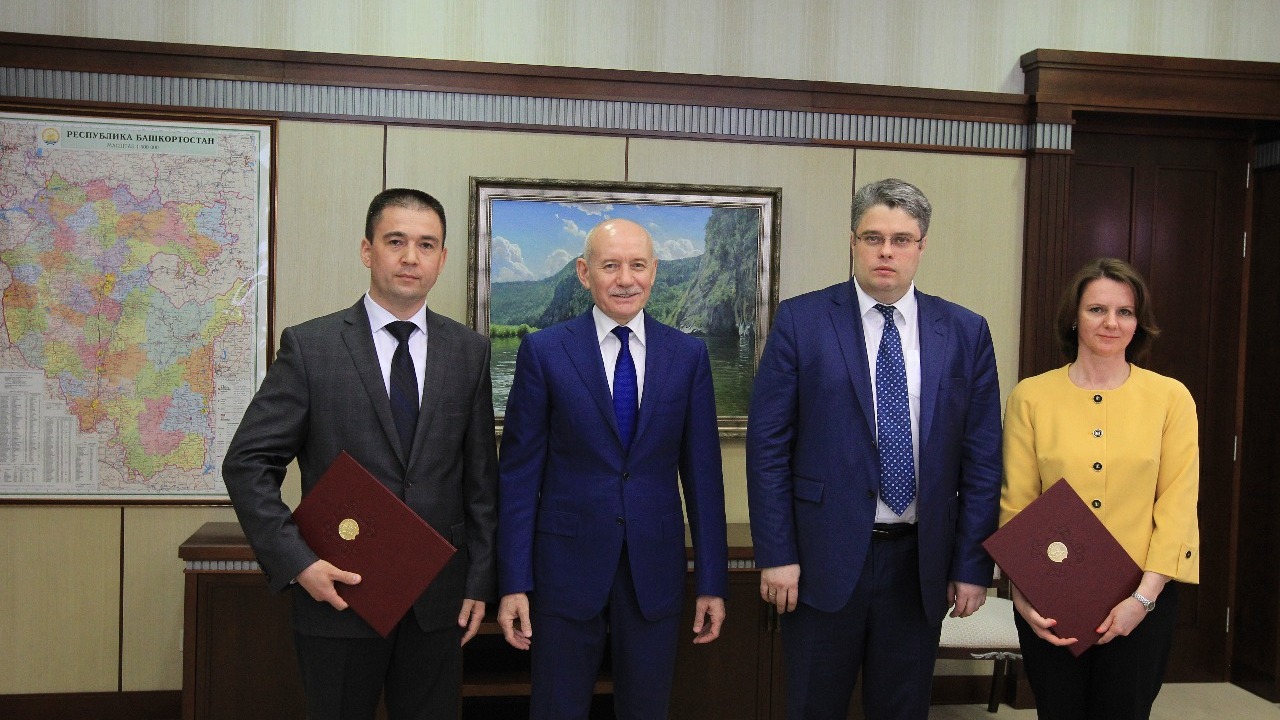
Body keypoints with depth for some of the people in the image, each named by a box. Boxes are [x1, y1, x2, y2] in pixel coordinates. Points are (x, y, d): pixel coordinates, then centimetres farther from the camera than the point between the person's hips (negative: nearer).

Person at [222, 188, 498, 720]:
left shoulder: (469, 351, 3)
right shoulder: (309, 346, -5)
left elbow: (480, 475, 6)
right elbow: (247, 463, -5)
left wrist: (480, 580, 4)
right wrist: (296, 562, -13)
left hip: (438, 599, 2)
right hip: (339, 592, -2)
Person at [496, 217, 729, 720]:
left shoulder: (689, 355, 2)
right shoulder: (544, 352, -3)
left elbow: (702, 471, 3)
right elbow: (518, 472, -3)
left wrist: (712, 582, 3)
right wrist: (513, 583, -6)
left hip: (656, 571, 2)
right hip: (567, 566, -1)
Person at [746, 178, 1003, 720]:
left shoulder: (965, 333, 2)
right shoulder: (800, 322, -4)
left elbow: (982, 457, 3)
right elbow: (768, 444, -5)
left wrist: (973, 566, 1)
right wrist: (776, 554, -8)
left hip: (921, 559, 2)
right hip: (824, 556, -2)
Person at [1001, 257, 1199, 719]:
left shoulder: (1171, 398, 0)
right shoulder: (1031, 397, -1)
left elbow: (1178, 506, -3)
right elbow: (1015, 505, -2)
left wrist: (1144, 597, -11)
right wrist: (1023, 594, -11)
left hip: (1140, 603, 0)